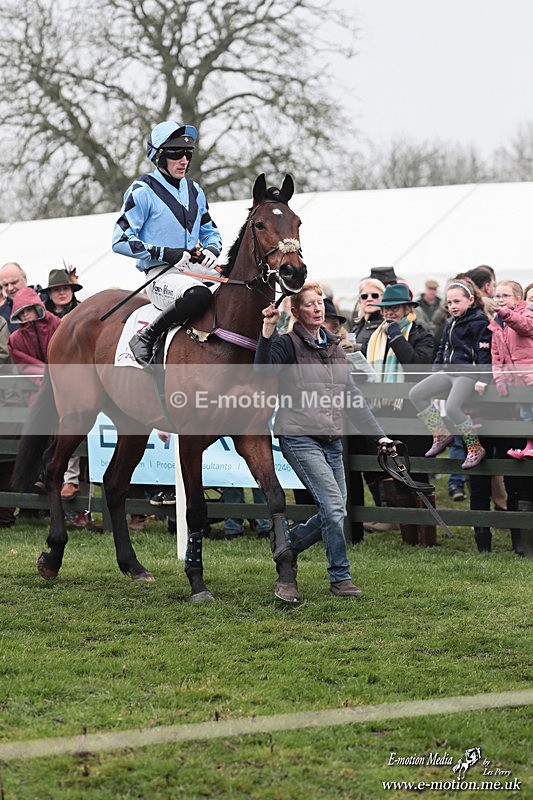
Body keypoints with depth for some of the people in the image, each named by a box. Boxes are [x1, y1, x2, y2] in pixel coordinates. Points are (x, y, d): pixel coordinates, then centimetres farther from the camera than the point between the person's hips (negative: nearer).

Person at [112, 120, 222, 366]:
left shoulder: (194, 190, 17)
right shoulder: (143, 191, -4)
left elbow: (210, 232, 26)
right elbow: (121, 240, -8)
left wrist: (211, 249, 1)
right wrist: (166, 253, -17)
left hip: (195, 268, 7)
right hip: (160, 274, -7)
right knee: (198, 295, -39)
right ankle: (145, 339, -22)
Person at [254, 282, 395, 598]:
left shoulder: (334, 346, 15)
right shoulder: (288, 344, -5)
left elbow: (353, 395, 17)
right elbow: (264, 369, -25)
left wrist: (378, 435, 12)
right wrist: (268, 330, -35)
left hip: (332, 440, 7)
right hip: (300, 438, -7)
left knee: (335, 512, 7)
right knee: (334, 506, -14)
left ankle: (288, 545, 31)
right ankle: (340, 578, -2)